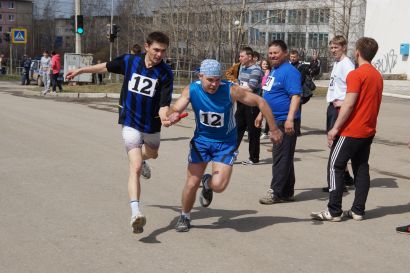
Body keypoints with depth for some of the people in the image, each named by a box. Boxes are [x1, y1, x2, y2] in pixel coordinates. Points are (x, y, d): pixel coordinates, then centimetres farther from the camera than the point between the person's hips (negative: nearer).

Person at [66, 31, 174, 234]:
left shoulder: (166, 73, -13)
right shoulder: (129, 61, -9)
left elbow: (164, 103, -20)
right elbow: (107, 67, 10)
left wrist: (164, 117, -42)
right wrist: (81, 70, 19)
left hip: (152, 125, 2)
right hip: (130, 124, -2)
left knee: (152, 154, 29)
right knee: (135, 167, -17)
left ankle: (141, 160, 68)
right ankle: (135, 213, -27)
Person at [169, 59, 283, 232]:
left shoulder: (231, 90, -23)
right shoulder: (191, 90, -16)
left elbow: (260, 102, -15)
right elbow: (176, 110, -23)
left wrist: (273, 130, -10)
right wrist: (173, 115, -49)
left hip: (226, 142, -1)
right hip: (201, 139, 2)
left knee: (218, 186, -16)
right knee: (192, 184, -1)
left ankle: (207, 183, 24)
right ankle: (185, 217, 28)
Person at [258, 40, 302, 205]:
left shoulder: (289, 71, -13)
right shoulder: (273, 71, 16)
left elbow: (296, 96, -21)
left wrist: (290, 119, -29)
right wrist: (261, 114, 26)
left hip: (286, 122, -10)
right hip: (275, 120, 10)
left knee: (281, 157, -4)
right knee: (283, 157, 14)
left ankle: (276, 192, 1)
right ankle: (287, 193, 22)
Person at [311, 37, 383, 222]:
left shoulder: (356, 74, -14)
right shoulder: (378, 76, 11)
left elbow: (349, 104, -19)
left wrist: (335, 128, -16)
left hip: (351, 130, -8)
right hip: (368, 131, 8)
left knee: (335, 166, -2)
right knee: (361, 168, 11)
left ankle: (334, 211, -3)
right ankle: (358, 211, 13)